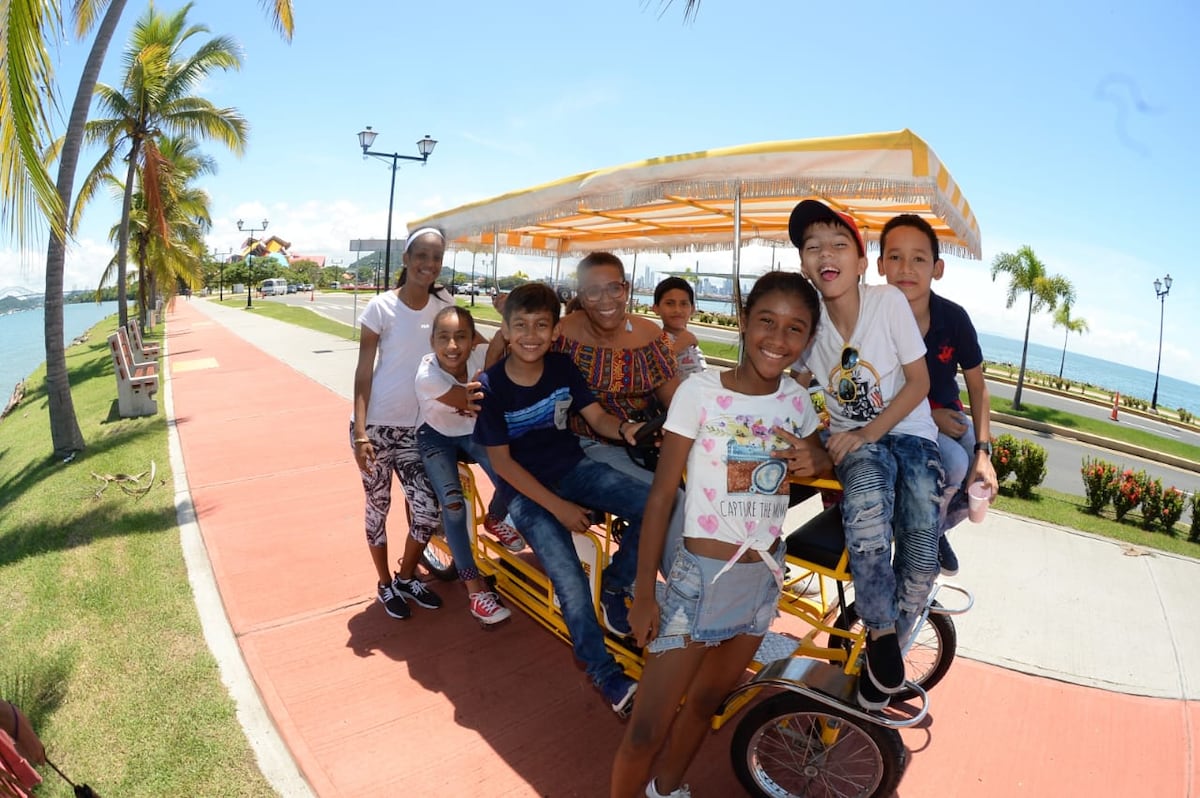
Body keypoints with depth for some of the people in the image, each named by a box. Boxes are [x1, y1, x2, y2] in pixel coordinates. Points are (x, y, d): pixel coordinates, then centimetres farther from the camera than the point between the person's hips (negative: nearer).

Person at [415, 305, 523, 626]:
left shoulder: (481, 356, -22)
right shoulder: (427, 374, -31)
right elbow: (470, 401, -32)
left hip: (473, 430, 3)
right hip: (436, 436, -2)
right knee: (453, 505, -20)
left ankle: (495, 520, 17)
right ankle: (474, 586, -4)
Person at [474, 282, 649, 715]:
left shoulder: (562, 366, -3)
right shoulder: (491, 386, -14)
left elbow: (597, 417, -1)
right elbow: (502, 462, -12)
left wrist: (625, 429, -26)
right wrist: (557, 507, -16)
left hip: (574, 468, 4)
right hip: (527, 489, -4)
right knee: (572, 586, -18)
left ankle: (614, 584, 7)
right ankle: (604, 673, 8)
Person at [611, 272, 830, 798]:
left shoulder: (796, 400, 0)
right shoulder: (700, 391, -14)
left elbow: (821, 462, 18)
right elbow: (661, 494, -12)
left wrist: (816, 460, -7)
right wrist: (644, 593, -11)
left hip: (764, 576, 5)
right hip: (703, 576, -5)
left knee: (706, 701, 22)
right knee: (647, 730, 0)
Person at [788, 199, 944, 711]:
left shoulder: (888, 301, -11)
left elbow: (919, 382, -9)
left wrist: (868, 433, -18)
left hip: (909, 432, 0)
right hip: (852, 440, 0)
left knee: (922, 535, -23)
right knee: (868, 495, -35)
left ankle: (890, 643, 6)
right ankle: (881, 633, -13)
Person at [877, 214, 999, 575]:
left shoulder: (954, 318, -12)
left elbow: (977, 387, -2)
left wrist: (983, 452, -12)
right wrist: (928, 416, -19)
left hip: (949, 417, 4)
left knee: (982, 484, -13)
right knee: (954, 463, -29)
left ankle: (938, 530, 25)